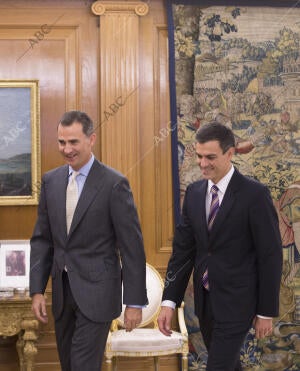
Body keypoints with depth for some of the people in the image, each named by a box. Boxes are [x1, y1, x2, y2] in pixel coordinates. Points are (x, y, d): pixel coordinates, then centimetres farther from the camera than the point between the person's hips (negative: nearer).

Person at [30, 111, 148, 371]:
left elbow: (132, 246, -11)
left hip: (96, 291, -5)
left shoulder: (114, 183, -12)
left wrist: (135, 302, -11)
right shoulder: (51, 181, 5)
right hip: (62, 290, 6)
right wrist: (37, 290, 3)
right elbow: (42, 239, 9)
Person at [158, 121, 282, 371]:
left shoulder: (254, 194, -14)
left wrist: (267, 312, -8)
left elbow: (271, 255, -11)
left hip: (236, 302, -6)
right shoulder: (194, 192, 3)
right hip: (204, 301, 6)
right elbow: (183, 248, 4)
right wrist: (169, 301, -1)